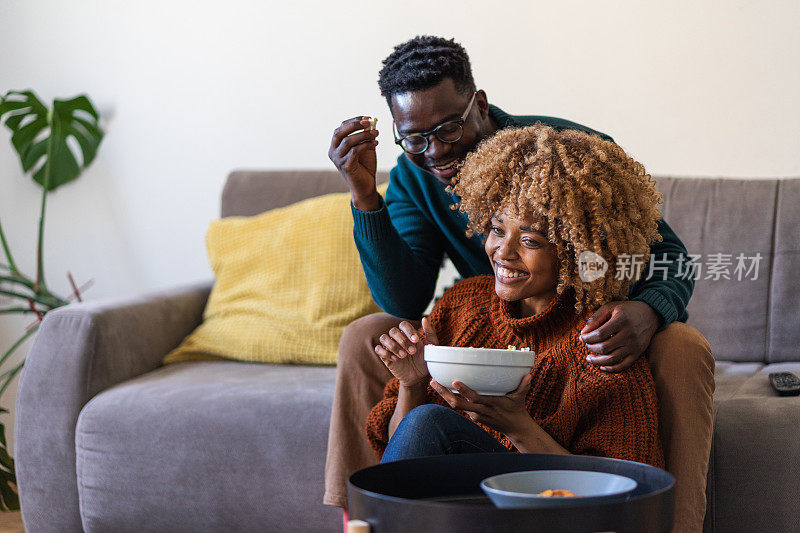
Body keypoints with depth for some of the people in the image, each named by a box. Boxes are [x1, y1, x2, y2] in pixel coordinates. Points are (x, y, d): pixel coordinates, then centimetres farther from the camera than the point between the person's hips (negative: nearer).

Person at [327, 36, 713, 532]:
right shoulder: (413, 177, -7)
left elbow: (670, 256, -17)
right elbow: (405, 303, -19)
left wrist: (647, 312, -42)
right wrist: (365, 196, -30)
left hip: (599, 336, -3)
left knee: (683, 350, -35)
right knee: (365, 339, -15)